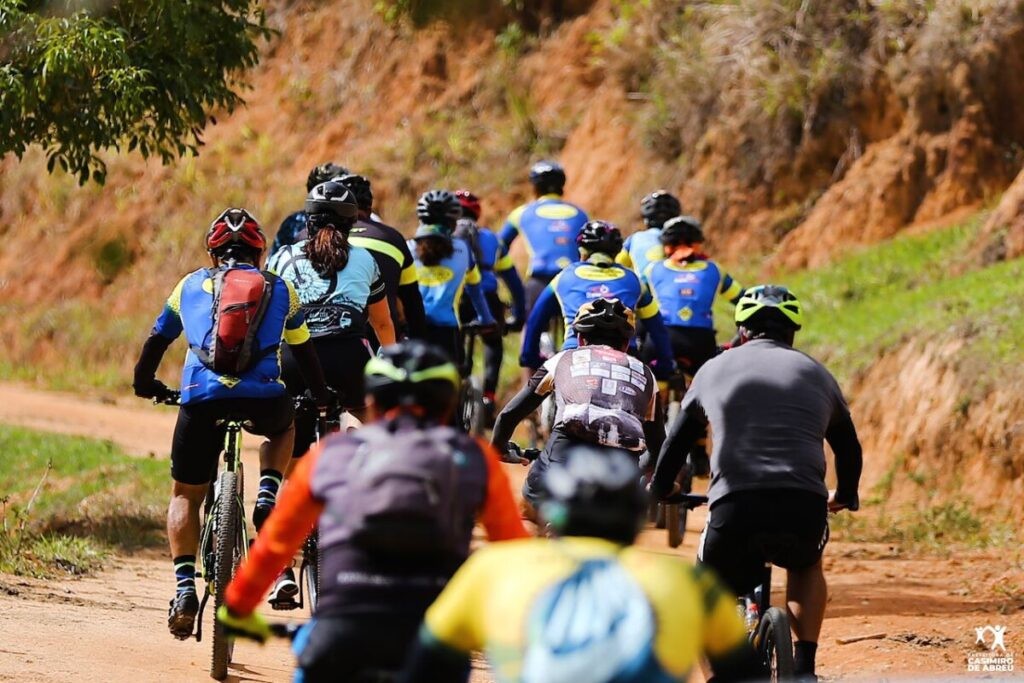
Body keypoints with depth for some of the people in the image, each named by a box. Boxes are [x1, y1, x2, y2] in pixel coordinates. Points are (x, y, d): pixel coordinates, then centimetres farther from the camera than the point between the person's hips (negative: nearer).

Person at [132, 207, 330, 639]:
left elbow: (157, 340, 34)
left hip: (201, 397, 0)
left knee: (185, 495, 17)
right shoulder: (280, 290, 24)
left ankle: (185, 587, 1)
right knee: (283, 428, 37)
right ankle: (269, 496, 12)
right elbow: (304, 352, 33)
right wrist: (321, 398, 49)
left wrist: (144, 383, 52)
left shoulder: (191, 285, 25)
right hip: (263, 397, 0)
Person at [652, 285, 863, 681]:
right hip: (804, 509, 1)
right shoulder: (816, 374, 21)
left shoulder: (715, 369, 19)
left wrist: (657, 491, 47)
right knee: (806, 564, 34)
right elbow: (848, 447, 33)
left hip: (734, 508, -1)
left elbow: (677, 440, 29)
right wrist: (846, 496, 52)